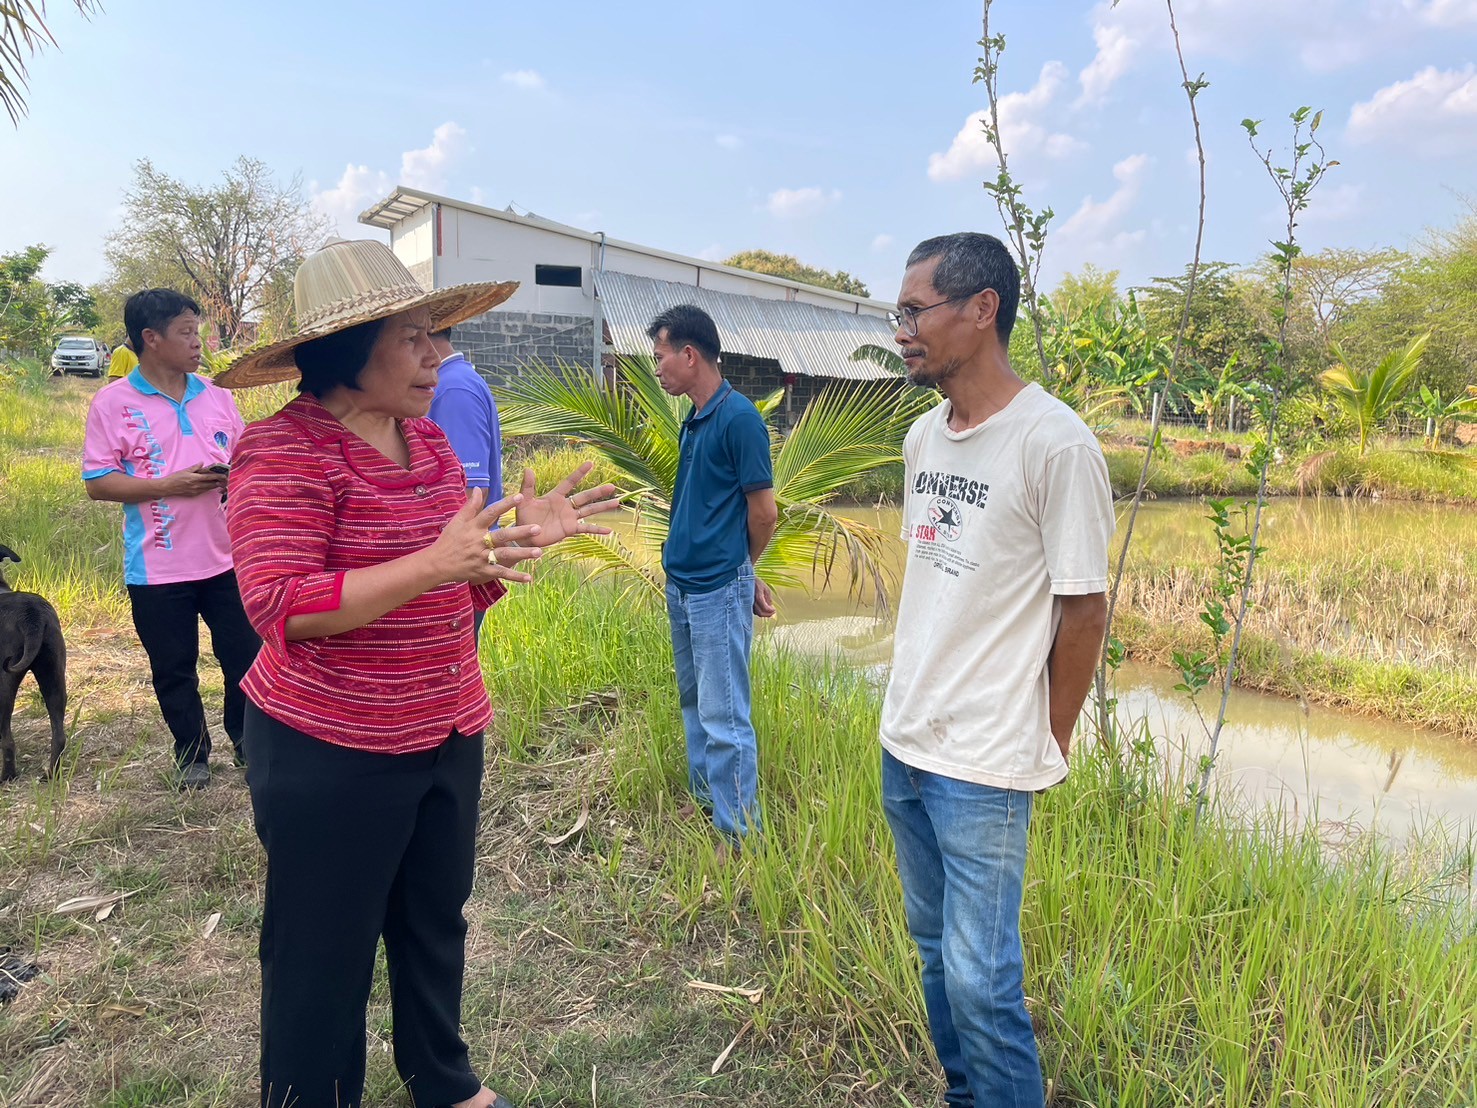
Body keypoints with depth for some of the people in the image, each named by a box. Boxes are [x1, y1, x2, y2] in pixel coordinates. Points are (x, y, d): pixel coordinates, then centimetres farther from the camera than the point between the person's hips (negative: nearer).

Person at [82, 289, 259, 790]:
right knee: (174, 671, 11)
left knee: (245, 656, 9)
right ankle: (192, 754, 30)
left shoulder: (216, 396, 6)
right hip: (157, 568, -3)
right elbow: (98, 482, -8)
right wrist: (168, 485, -19)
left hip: (225, 558, 3)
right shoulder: (113, 402, -5)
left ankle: (246, 742, 29)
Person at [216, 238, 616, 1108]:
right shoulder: (284, 449, -17)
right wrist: (433, 563, -33)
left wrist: (524, 538, -6)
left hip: (448, 734, 8)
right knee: (325, 951, 9)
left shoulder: (428, 439, 6)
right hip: (331, 752, -7)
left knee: (436, 920, 22)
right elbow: (278, 605, -25)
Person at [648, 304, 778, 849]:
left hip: (718, 589, -9)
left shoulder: (739, 417, -15)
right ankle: (705, 798, 34)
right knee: (694, 703, 19)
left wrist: (740, 569, 4)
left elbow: (764, 511, -13)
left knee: (724, 716, -3)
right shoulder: (694, 420, 11)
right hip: (681, 584, 9)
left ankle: (738, 834, 7)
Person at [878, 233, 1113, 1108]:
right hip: (904, 742, 7)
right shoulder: (922, 437, 6)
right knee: (935, 947, 20)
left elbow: (1083, 608, -11)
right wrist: (915, 706, 13)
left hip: (985, 765, -7)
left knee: (979, 978, 1)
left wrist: (1049, 746, -2)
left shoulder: (1056, 444, -16)